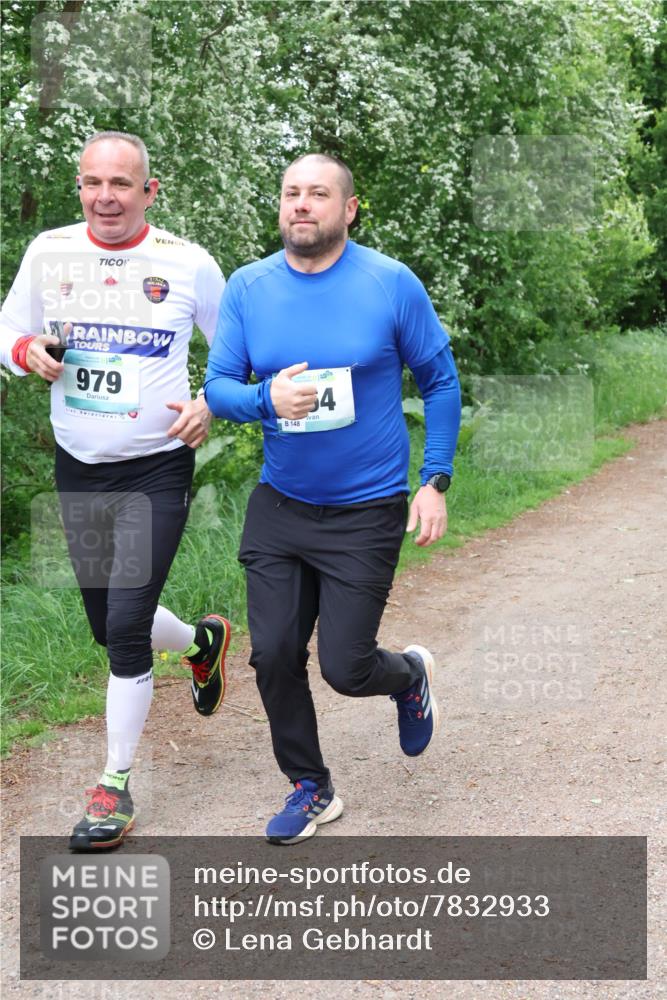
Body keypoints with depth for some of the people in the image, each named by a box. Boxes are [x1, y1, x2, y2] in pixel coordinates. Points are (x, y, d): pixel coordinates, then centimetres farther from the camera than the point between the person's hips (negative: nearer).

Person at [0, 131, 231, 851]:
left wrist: (211, 404, -12)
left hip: (157, 469, -4)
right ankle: (200, 641, 48)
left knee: (125, 628, -10)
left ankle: (115, 786, 6)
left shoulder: (188, 264, -7)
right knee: (111, 625, 14)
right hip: (77, 468, 4)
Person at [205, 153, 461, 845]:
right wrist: (267, 399, -24)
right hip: (278, 507, 4)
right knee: (273, 656, 5)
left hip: (366, 513, -3)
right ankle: (311, 787, 27)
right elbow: (217, 385, -2)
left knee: (345, 668, -3)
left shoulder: (392, 284, -10)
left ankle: (411, 676, 34)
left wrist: (435, 482, -6)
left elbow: (440, 382, -1)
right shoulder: (247, 288, -2)